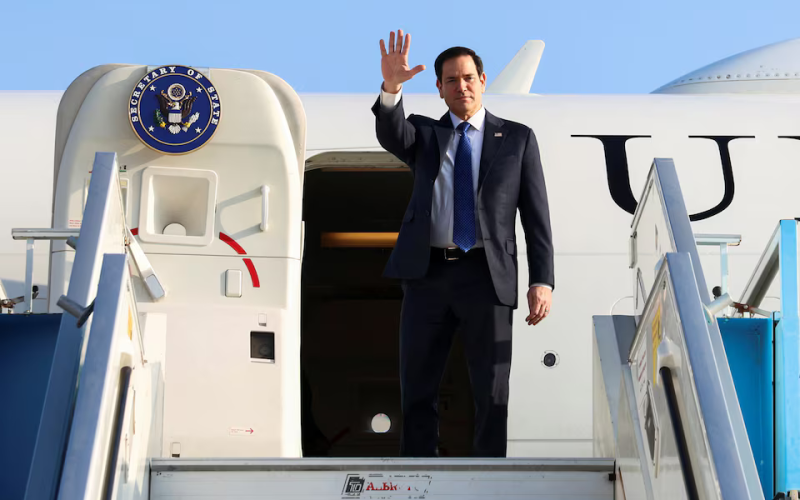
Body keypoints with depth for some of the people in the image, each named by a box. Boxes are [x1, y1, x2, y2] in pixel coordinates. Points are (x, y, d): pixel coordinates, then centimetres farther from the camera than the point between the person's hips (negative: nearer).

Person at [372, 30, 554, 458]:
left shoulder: (517, 138, 10)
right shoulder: (424, 134, 14)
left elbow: (536, 214, 5)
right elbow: (391, 135, -10)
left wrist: (542, 281, -5)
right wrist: (391, 87, -30)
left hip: (486, 277, -1)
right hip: (427, 274, 2)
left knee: (492, 394, 1)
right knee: (417, 390, 5)